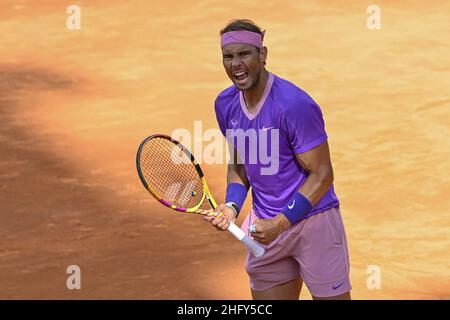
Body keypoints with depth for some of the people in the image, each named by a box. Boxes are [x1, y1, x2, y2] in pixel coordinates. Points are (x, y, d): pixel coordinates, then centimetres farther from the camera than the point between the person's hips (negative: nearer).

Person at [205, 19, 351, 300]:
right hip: (265, 226, 6)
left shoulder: (295, 104, -20)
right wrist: (232, 206, -4)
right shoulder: (225, 104, 2)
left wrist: (280, 223, -22)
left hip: (312, 221, -6)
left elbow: (322, 175, -17)